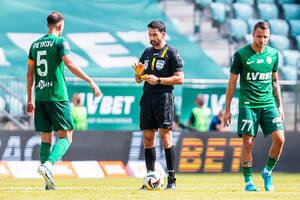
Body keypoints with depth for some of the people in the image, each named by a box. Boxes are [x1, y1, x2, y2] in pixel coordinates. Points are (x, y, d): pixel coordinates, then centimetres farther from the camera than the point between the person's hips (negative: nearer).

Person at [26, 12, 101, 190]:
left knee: (46, 138, 9)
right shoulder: (60, 42, -5)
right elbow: (69, 64, -20)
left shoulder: (35, 45, 14)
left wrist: (30, 100, 21)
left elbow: (30, 74, 15)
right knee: (66, 136, 0)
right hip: (57, 96, -6)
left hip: (40, 96, 6)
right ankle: (48, 164, -25)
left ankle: (49, 183, 5)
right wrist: (91, 81, -17)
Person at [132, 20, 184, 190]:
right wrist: (139, 73, -2)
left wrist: (159, 80, -15)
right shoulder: (147, 53, 17)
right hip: (148, 97, 6)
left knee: (165, 136, -10)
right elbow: (139, 80, 20)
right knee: (148, 138, 2)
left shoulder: (171, 53, -1)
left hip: (164, 97, -6)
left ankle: (172, 180, -7)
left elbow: (180, 78, -6)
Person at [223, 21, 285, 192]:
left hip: (269, 104, 3)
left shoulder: (273, 54, 8)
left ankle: (268, 171, 11)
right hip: (248, 105, -3)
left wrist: (280, 106, 17)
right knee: (248, 142, -7)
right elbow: (232, 82, 2)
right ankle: (248, 182, 4)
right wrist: (227, 109, 2)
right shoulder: (241, 54, -3)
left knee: (279, 138, -11)